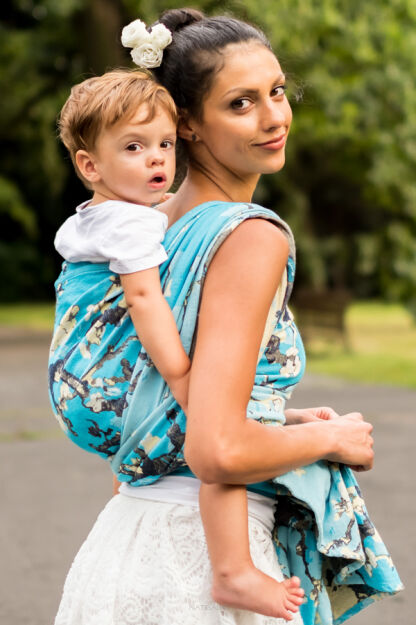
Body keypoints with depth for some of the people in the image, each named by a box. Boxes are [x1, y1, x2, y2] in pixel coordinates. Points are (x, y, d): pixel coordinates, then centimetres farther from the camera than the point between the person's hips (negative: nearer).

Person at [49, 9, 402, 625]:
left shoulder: (152, 224, 7)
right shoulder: (251, 238, -19)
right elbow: (218, 452, -27)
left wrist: (282, 421, 12)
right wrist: (330, 438, -10)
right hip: (202, 556, -8)